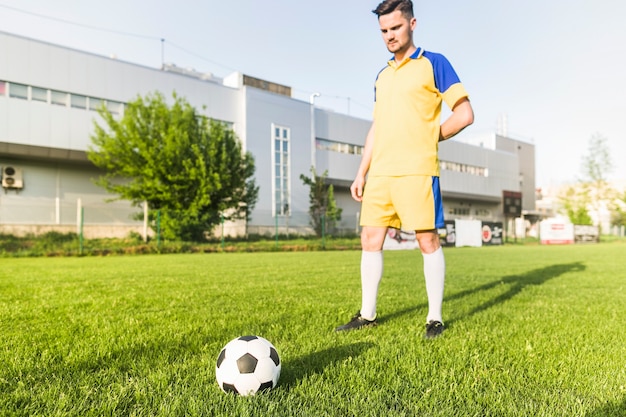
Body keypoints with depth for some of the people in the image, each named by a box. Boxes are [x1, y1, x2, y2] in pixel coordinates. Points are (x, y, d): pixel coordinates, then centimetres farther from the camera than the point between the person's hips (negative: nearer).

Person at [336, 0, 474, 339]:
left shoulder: (433, 63, 2)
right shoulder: (382, 75, 20)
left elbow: (464, 114, -2)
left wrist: (427, 139, 1)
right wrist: (361, 173, 15)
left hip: (417, 169, -6)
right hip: (380, 171, 6)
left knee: (428, 240, -2)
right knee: (370, 239, 5)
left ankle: (435, 318, 12)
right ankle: (367, 315, 18)